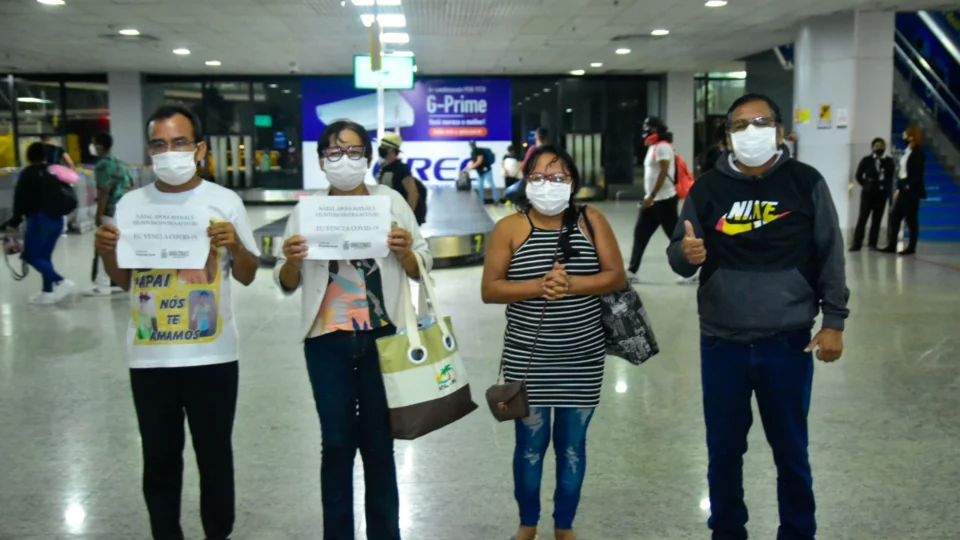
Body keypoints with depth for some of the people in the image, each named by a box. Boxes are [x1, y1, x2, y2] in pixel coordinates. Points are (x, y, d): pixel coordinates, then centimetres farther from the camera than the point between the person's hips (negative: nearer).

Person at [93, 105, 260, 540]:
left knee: (215, 454, 12)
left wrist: (235, 245, -17)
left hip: (212, 354, -2)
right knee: (159, 457, 14)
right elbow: (123, 280, 12)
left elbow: (247, 276, 2)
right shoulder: (132, 203, 3)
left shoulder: (224, 201, -3)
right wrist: (106, 253, -7)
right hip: (149, 356, 2)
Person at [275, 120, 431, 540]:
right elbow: (286, 285, 6)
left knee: (379, 442, 7)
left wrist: (405, 251, -15)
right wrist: (291, 260, -14)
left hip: (381, 338, 0)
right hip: (327, 342, 1)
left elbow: (420, 270, 5)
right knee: (336, 444, 6)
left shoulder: (391, 202, 2)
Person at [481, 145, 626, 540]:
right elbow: (490, 289, -7)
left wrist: (571, 284, -20)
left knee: (572, 444, 12)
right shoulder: (510, 228, -4)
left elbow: (616, 277, -4)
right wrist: (539, 287, -21)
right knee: (530, 443, 9)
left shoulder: (592, 220, 0)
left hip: (583, 358, 1)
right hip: (527, 358, -1)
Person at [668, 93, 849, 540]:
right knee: (724, 449, 13)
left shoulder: (806, 183, -2)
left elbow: (830, 257, 2)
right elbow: (678, 254, 3)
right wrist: (684, 254, -20)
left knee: (791, 450, 13)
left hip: (789, 343, -1)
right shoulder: (707, 188, 1)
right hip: (722, 344, 1)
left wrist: (833, 322, -2)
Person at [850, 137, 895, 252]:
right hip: (868, 193, -2)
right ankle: (857, 244, -6)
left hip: (882, 194, 2)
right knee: (863, 218, -5)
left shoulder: (889, 161, 6)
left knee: (877, 219, 3)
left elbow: (891, 177, 4)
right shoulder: (866, 160, 2)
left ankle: (872, 244, 9)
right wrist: (866, 185, 1)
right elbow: (859, 176, 4)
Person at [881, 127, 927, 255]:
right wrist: (898, 188, 9)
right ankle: (891, 245, 7)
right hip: (903, 189, 8)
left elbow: (919, 172, -15)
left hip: (912, 190, -8)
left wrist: (909, 187, -19)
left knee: (911, 220, -1)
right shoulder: (907, 151, 14)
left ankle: (911, 247, 6)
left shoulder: (918, 152, -9)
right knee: (894, 216, 4)